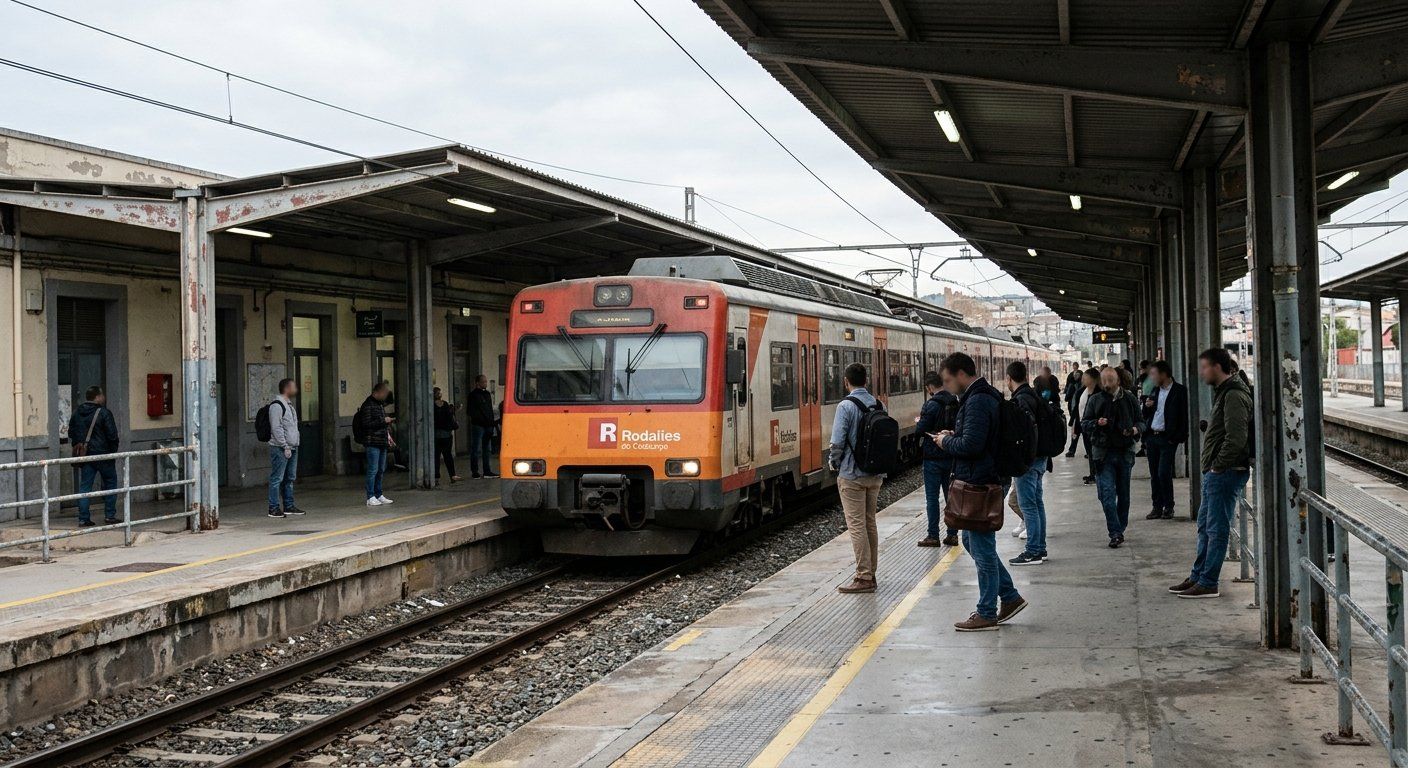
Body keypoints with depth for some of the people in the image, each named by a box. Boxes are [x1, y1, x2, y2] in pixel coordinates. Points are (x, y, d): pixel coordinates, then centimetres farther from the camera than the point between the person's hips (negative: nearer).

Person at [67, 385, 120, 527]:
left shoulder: (76, 413, 8)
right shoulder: (104, 413, -11)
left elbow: (71, 433, 15)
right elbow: (112, 435, -12)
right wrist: (113, 452, 1)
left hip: (84, 455, 5)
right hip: (102, 454, -5)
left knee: (85, 486, 5)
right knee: (110, 482, 9)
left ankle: (83, 519, 1)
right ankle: (109, 515, 7)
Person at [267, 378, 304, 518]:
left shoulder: (289, 404, 19)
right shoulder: (277, 405, -11)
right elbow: (276, 428, -17)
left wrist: (294, 446, 17)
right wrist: (285, 447, -19)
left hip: (292, 447, 9)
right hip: (280, 449, -9)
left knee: (290, 478, 12)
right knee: (277, 479, -6)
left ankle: (289, 506, 18)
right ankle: (274, 508, -5)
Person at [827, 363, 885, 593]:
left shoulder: (846, 406, -14)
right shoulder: (878, 405, 5)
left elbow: (837, 442, -17)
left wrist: (833, 463, 0)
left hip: (852, 475, -7)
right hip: (876, 474, 7)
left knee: (856, 525, -3)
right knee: (870, 522, 15)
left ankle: (864, 578, -3)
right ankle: (870, 573, 20)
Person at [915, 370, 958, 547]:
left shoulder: (931, 404, -17)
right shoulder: (956, 402, 5)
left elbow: (920, 431, -17)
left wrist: (918, 423, 3)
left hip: (934, 457, -7)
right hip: (952, 456, 7)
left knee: (932, 497, 0)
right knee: (951, 495, 12)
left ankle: (933, 536, 2)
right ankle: (952, 534, 15)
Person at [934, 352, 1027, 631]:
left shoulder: (977, 402, -20)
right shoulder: (987, 396, 14)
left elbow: (971, 445, -27)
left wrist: (946, 442, -9)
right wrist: (954, 436, 8)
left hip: (979, 484, -11)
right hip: (983, 481, 11)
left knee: (982, 550, -1)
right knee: (972, 541, 19)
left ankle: (987, 614, 8)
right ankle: (1010, 596, 24)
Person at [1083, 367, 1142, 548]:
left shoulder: (1129, 398, 5)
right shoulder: (1096, 399, 4)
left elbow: (1140, 420, 14)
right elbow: (1084, 423, 6)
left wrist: (1136, 429, -9)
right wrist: (1097, 423, -15)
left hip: (1125, 452, 2)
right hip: (1103, 452, -1)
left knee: (1123, 494, 10)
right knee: (1107, 493, -12)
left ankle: (1119, 530, 24)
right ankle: (1116, 533, -12)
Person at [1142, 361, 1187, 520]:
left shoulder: (1180, 391, -5)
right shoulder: (1155, 391, 14)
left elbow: (1185, 416, -7)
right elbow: (1146, 416, 20)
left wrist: (1180, 438, -13)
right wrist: (1147, 406, -2)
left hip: (1167, 438, -6)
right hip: (1151, 437, 6)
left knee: (1164, 473, -10)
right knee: (1154, 475, 8)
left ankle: (1168, 507, 3)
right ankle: (1157, 507, 15)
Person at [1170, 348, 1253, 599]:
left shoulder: (1234, 395, -16)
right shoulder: (1223, 392, 17)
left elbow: (1236, 437, -25)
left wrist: (1218, 466, -18)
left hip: (1225, 473, -11)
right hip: (1215, 473, 11)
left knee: (1216, 529, -4)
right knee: (1205, 526, 16)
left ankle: (1208, 583, 1)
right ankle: (1198, 576, 24)